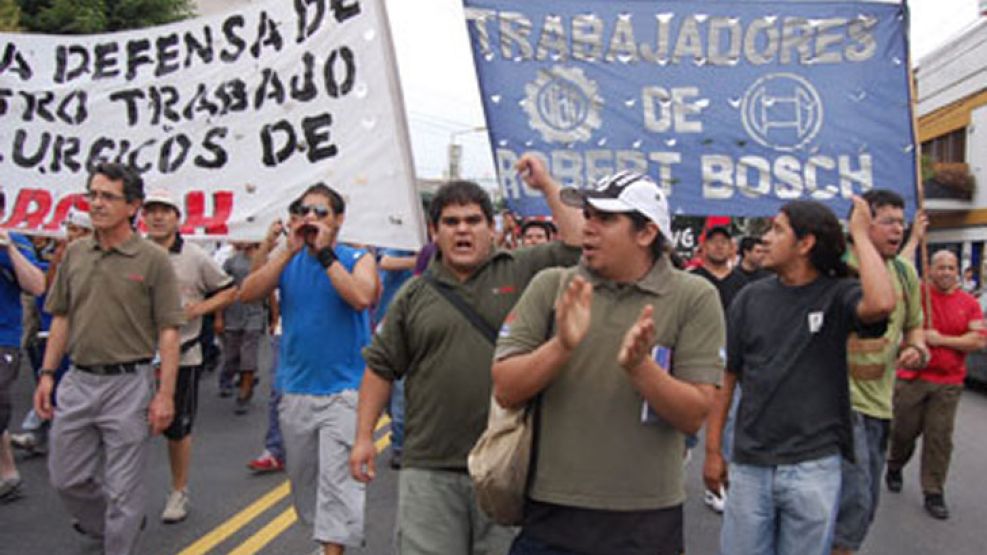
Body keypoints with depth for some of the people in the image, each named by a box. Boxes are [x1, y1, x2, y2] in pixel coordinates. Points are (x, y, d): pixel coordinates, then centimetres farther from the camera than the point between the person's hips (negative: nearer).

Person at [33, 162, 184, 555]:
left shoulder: (152, 259, -8)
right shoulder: (75, 254, 7)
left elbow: (168, 331, -9)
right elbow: (61, 318, 14)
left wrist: (165, 394, -14)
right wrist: (47, 374, 7)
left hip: (129, 383, -5)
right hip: (77, 382, 6)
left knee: (123, 488, 3)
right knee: (66, 478, 15)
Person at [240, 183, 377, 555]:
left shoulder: (358, 259, -1)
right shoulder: (286, 259, 7)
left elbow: (362, 298, -21)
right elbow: (248, 294, -9)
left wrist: (325, 253, -18)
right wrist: (290, 251, -14)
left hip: (343, 389, -4)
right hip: (295, 389, 4)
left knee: (337, 478, -10)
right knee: (302, 476, 16)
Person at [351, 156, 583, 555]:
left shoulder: (522, 273, 5)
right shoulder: (414, 295, 9)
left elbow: (578, 246, -6)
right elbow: (381, 367, 11)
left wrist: (547, 186, -3)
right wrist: (364, 436, 5)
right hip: (430, 467, 1)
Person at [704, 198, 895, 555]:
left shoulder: (838, 295, -4)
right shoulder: (751, 297, 3)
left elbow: (881, 304, -29)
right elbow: (725, 375, 6)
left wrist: (860, 234, -17)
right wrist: (712, 449, 5)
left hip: (813, 465, -2)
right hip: (749, 465, 2)